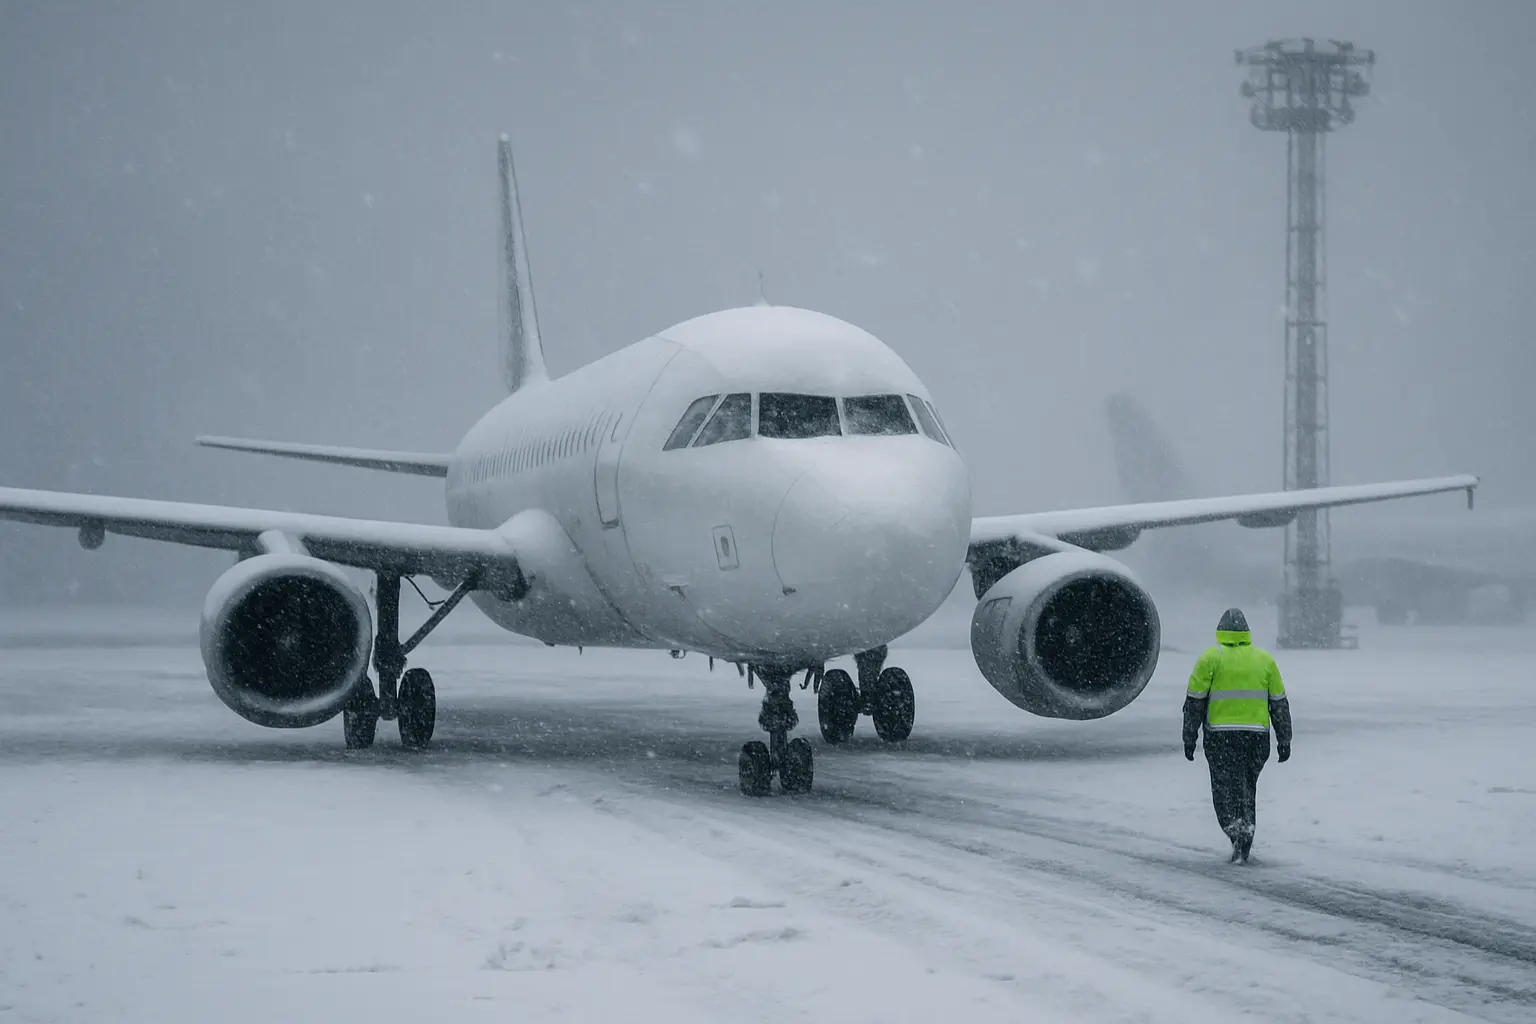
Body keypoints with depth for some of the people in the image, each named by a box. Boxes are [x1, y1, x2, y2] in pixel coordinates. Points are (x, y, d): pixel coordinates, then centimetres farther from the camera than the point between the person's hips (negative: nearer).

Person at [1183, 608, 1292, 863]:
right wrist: (1284, 741, 15)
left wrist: (1189, 738, 3)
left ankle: (1237, 832, -23)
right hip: (1257, 735, 3)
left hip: (1221, 737, -3)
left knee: (1225, 790, 0)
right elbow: (1279, 704, 11)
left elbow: (1195, 702, -2)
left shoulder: (1210, 657, 0)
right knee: (1247, 790, 14)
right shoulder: (1264, 659, 10)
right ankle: (1243, 850, 10)